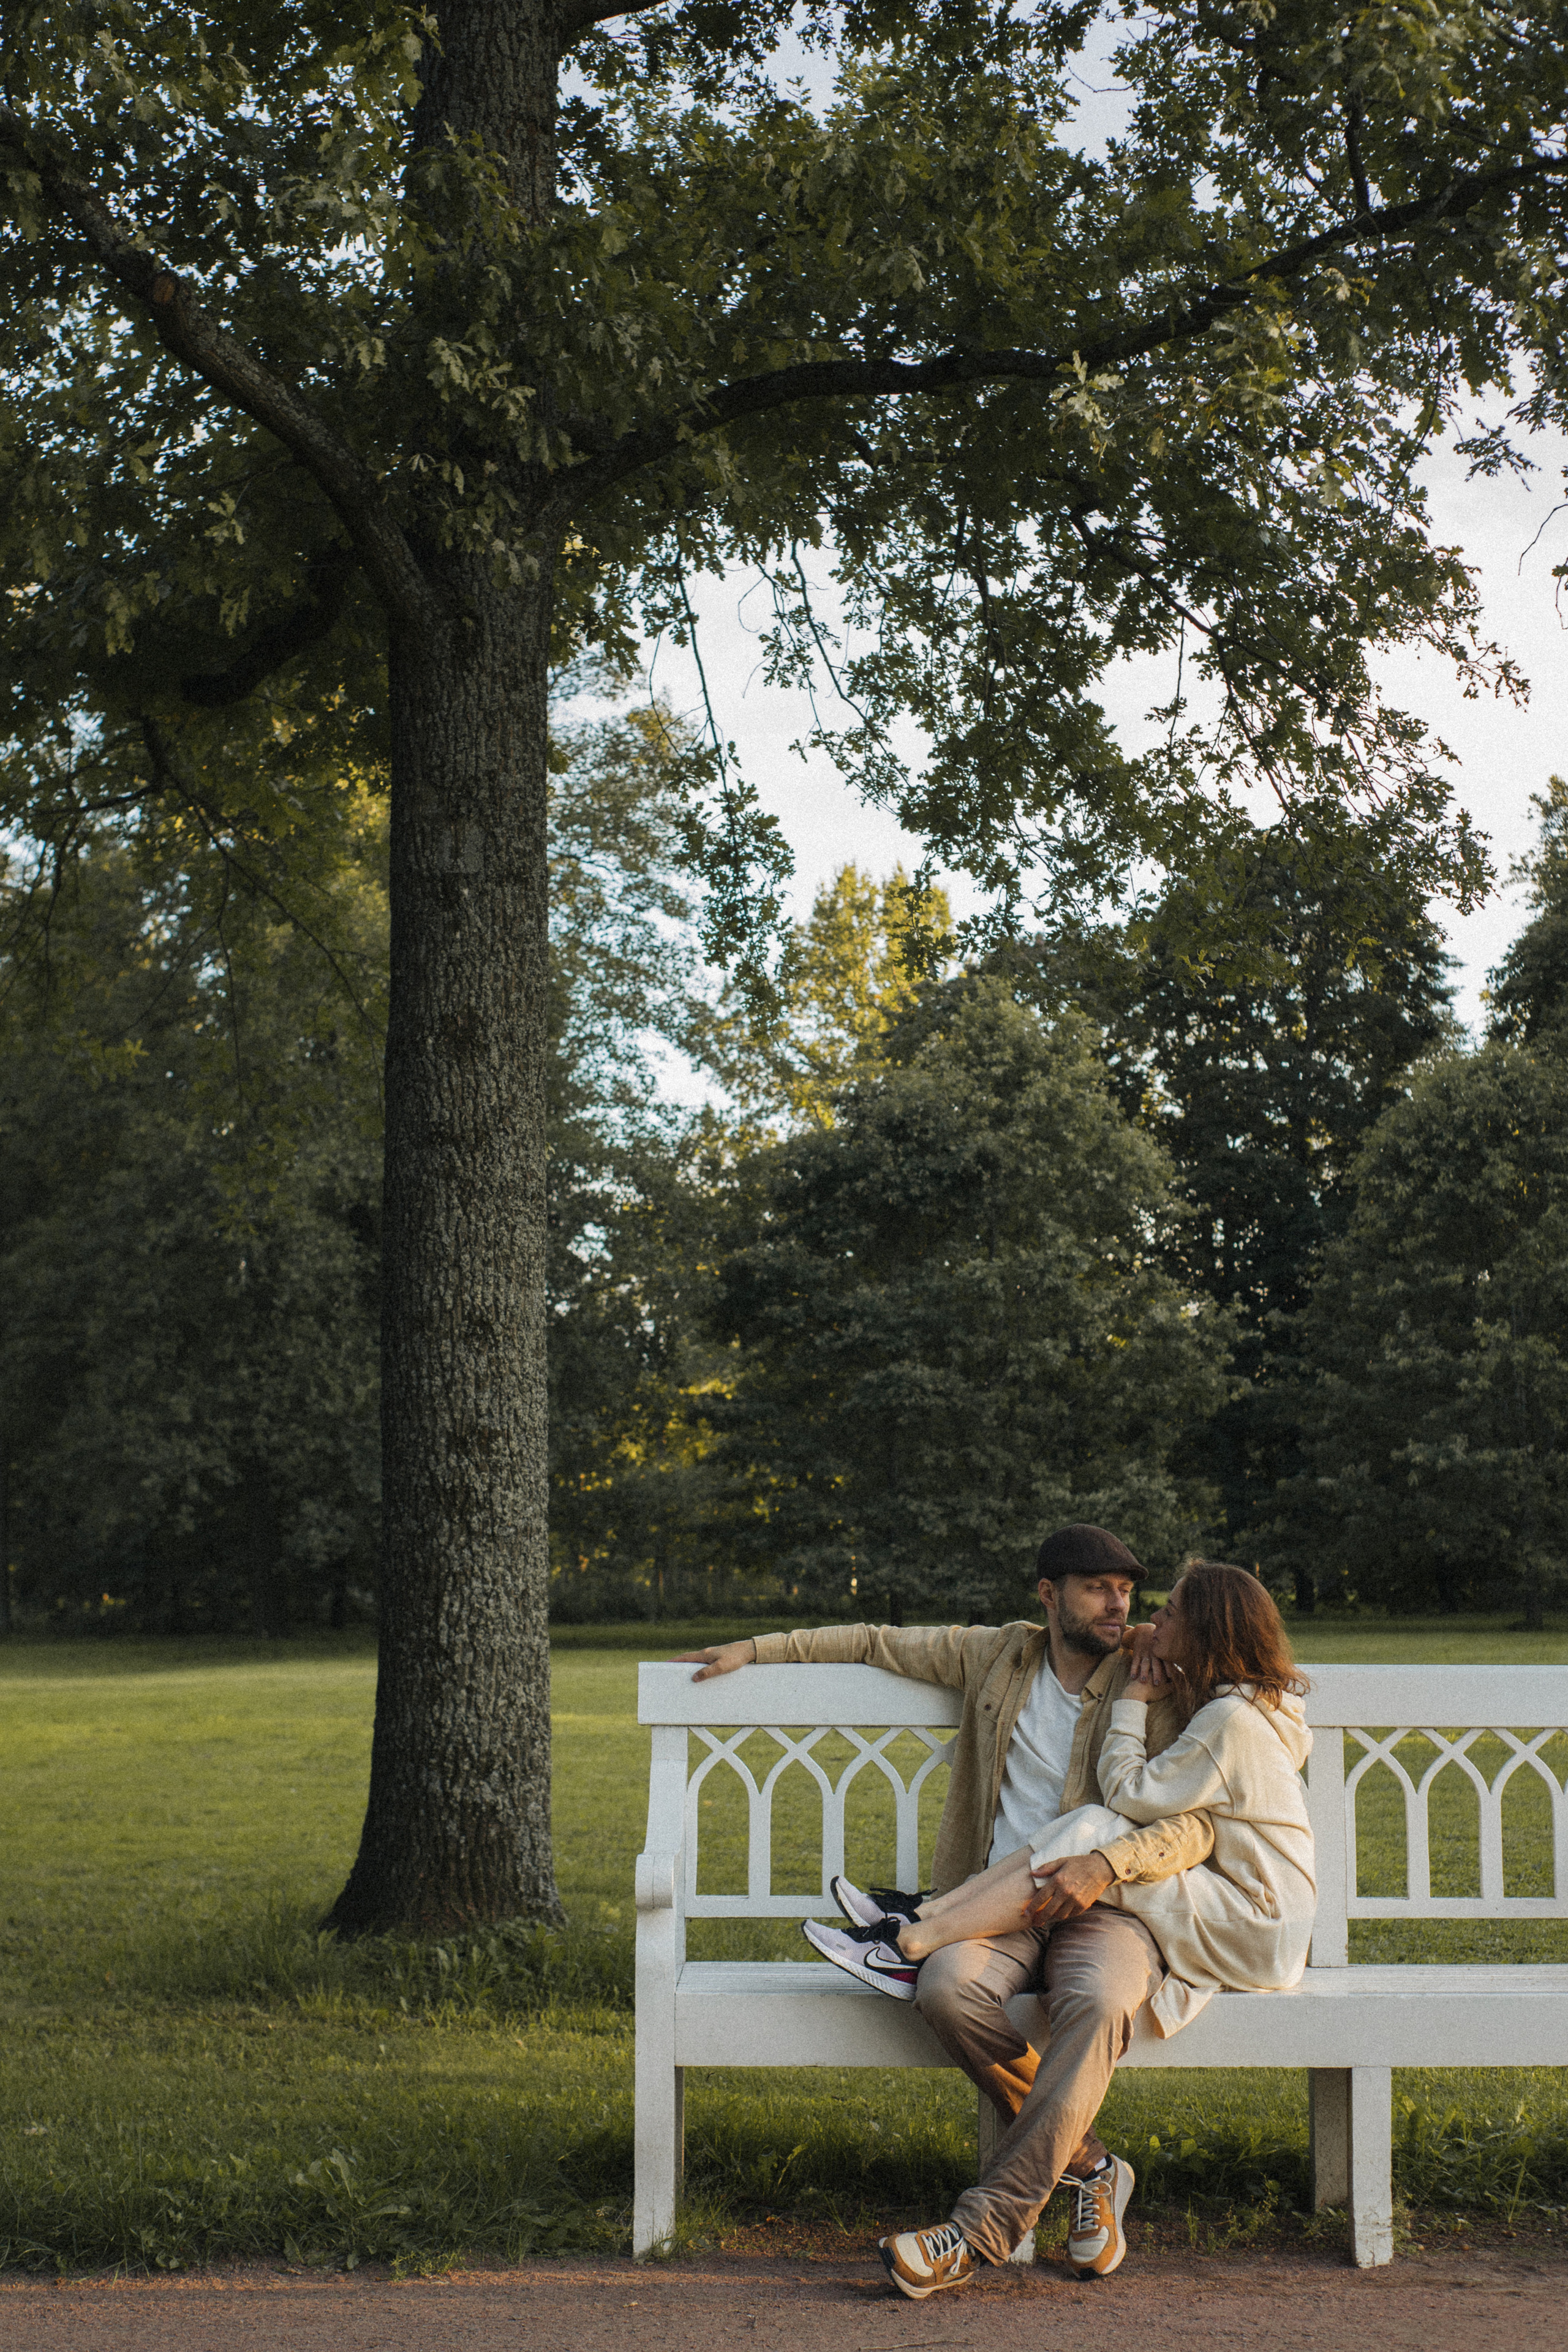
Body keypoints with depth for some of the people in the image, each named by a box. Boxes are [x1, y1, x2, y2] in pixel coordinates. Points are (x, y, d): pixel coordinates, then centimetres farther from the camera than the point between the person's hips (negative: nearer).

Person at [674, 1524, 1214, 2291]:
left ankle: (984, 2226, -34)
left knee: (1098, 2003, -37)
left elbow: (1195, 1825, -4)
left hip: (1105, 1910, -2)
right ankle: (1085, 2163, -13)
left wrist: (1106, 1863, -22)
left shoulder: (1152, 1689, 4)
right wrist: (754, 1651, 21)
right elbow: (877, 1643, 23)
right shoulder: (997, 1655, 11)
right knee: (948, 1987, -33)